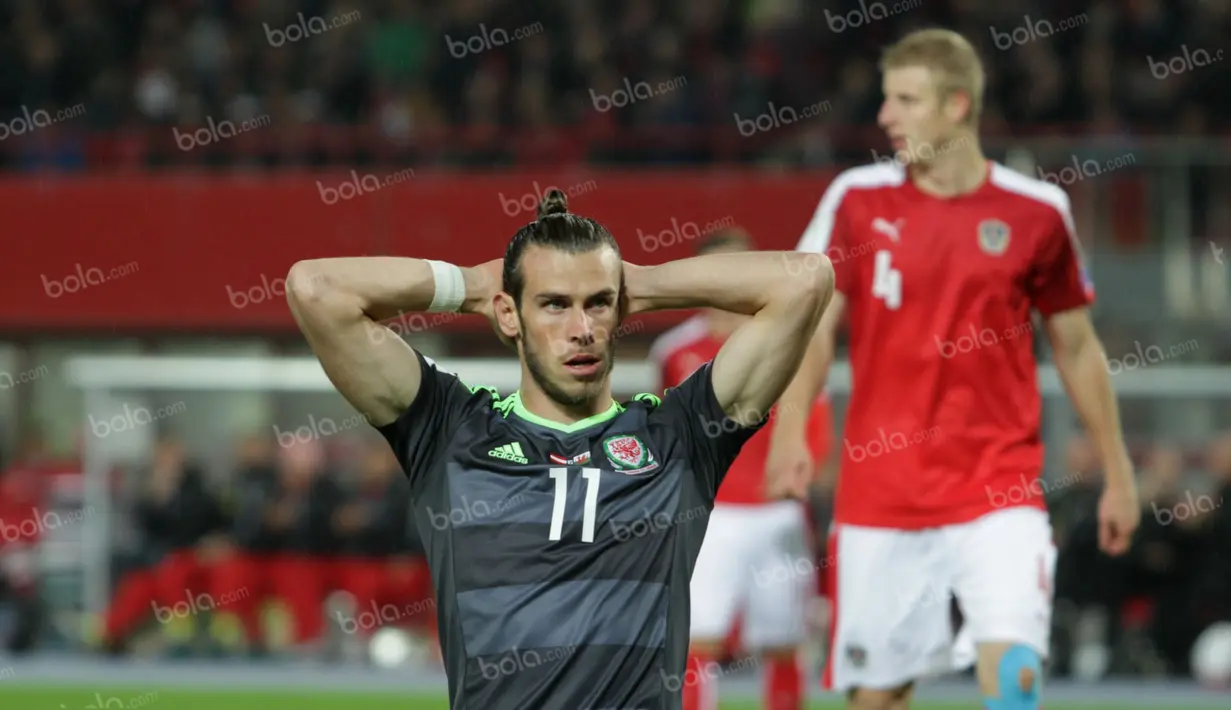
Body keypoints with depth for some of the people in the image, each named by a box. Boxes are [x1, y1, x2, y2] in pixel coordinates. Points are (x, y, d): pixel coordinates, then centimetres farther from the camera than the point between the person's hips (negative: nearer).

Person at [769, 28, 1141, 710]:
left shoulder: (1035, 212, 1)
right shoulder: (858, 200, 2)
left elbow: (1077, 348, 12)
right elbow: (811, 327, 1)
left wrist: (1117, 473, 14)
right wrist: (791, 431, -16)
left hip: (999, 486, -1)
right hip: (881, 494, 1)